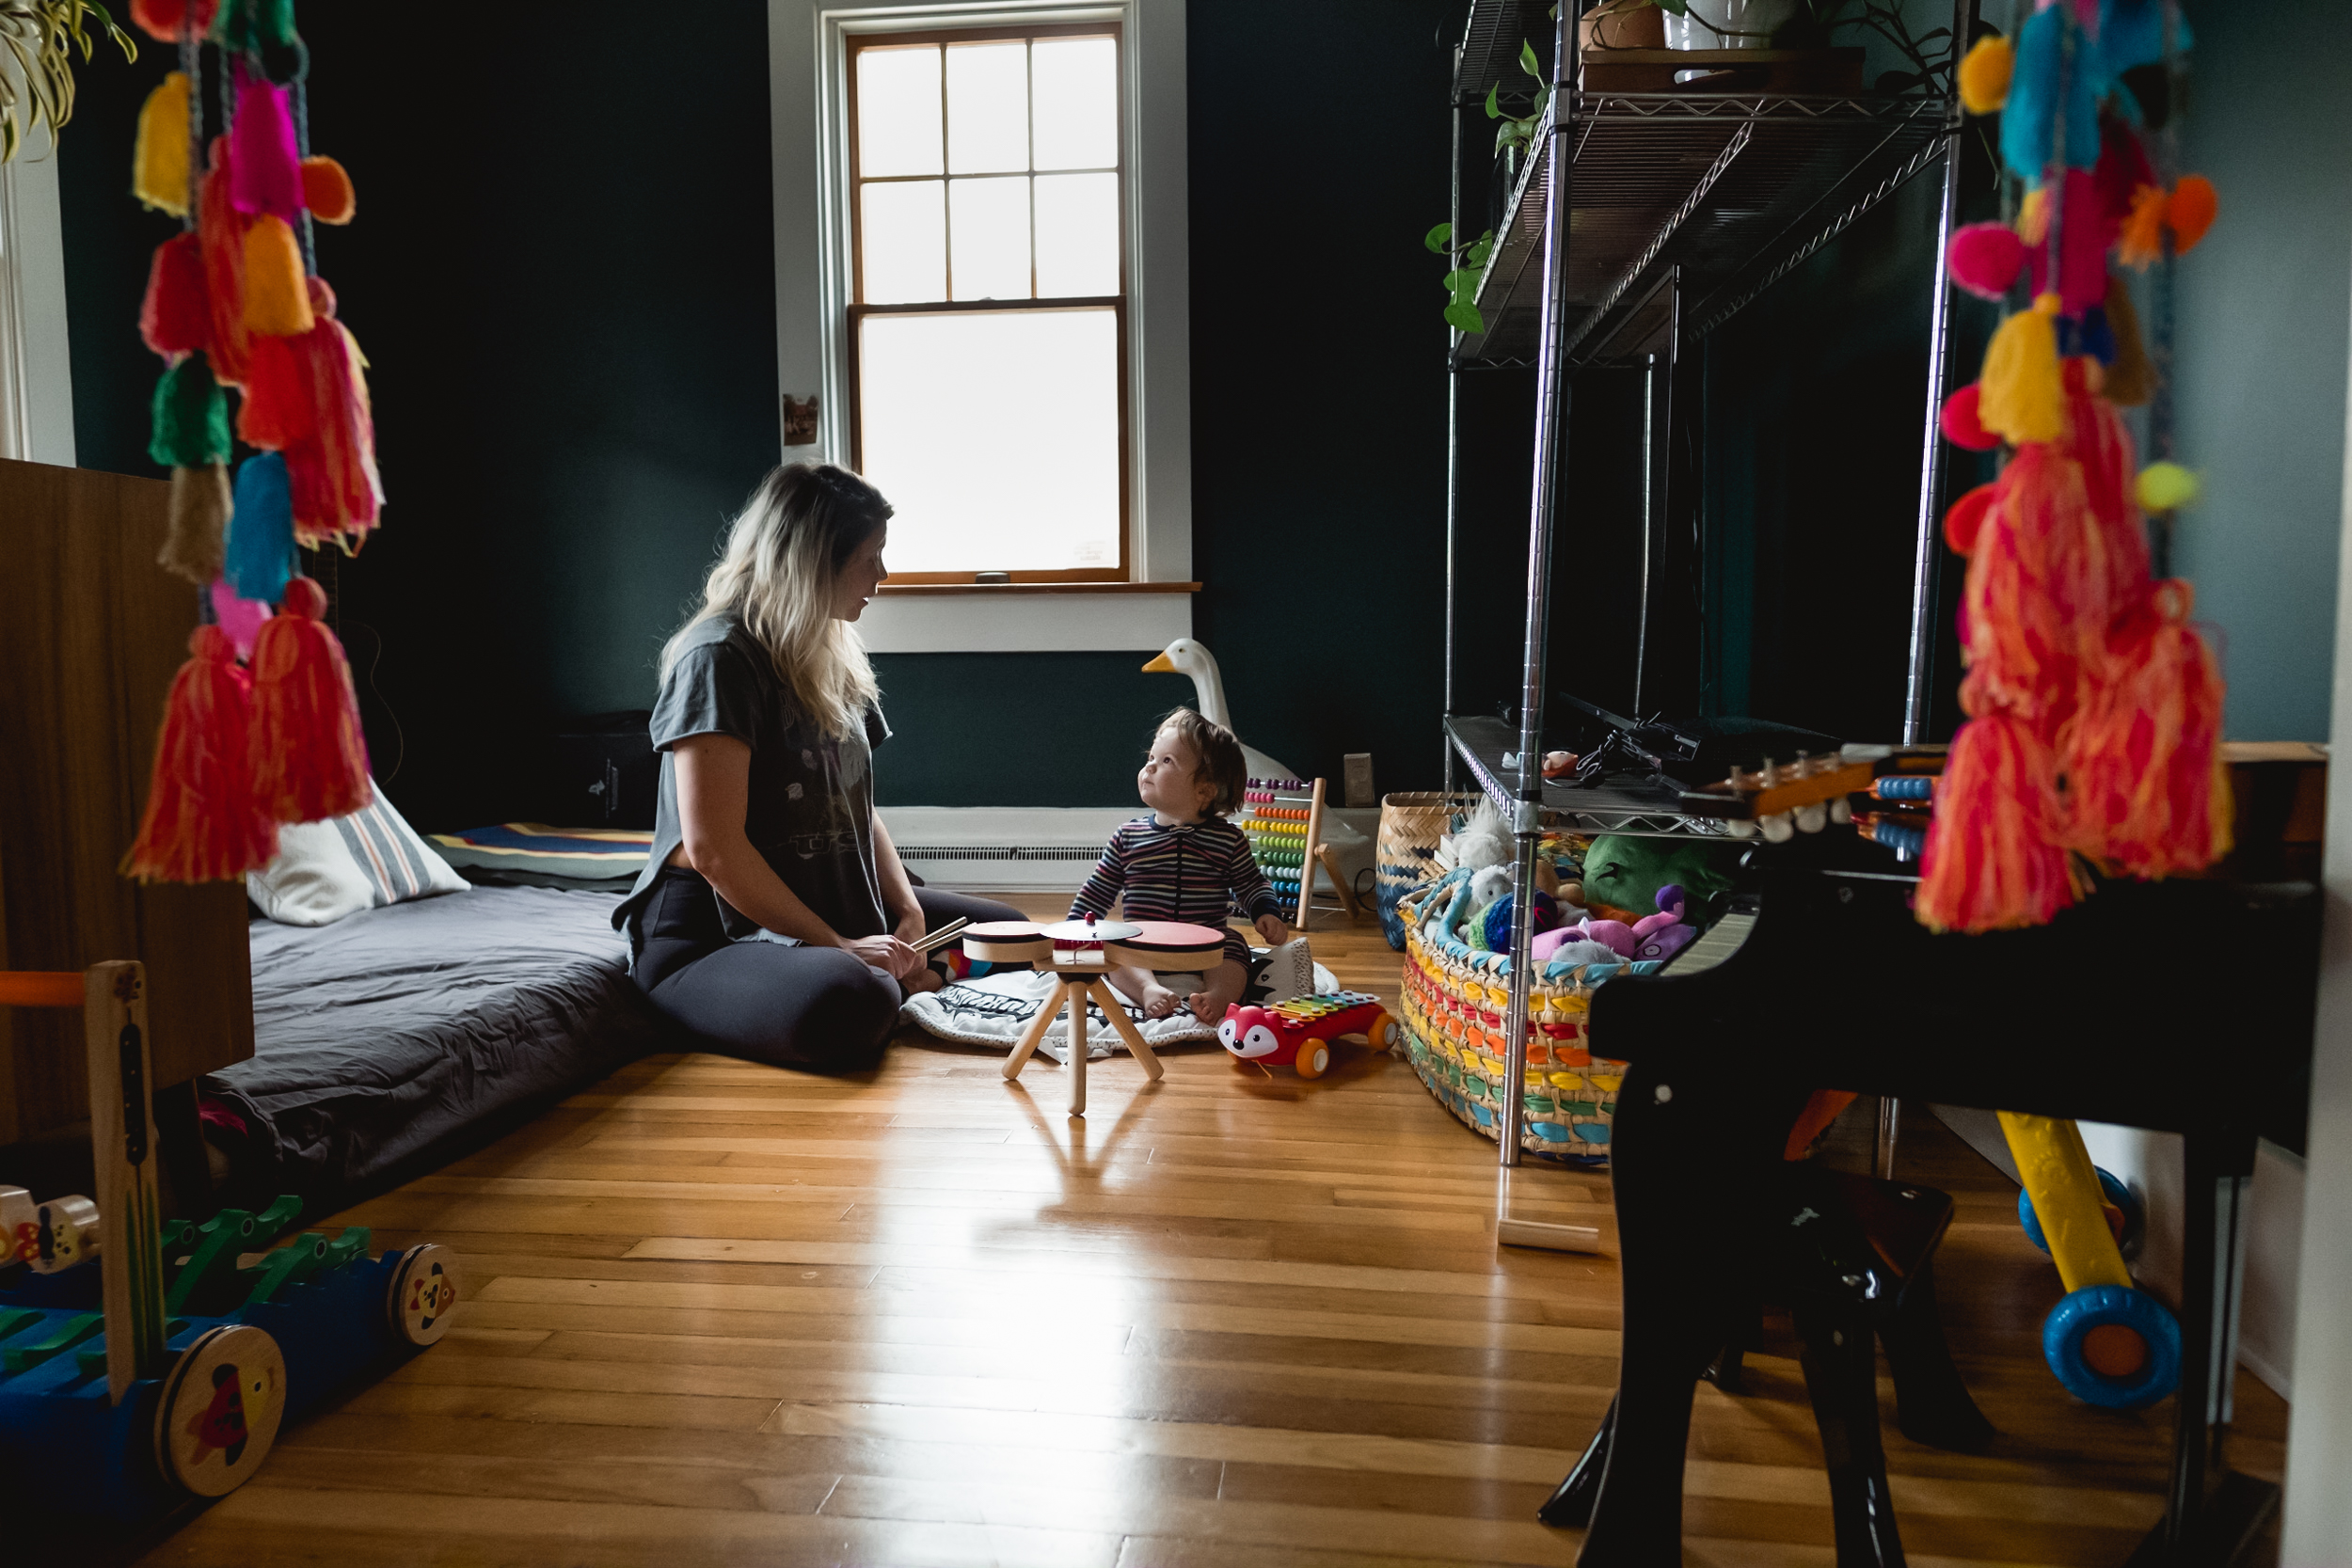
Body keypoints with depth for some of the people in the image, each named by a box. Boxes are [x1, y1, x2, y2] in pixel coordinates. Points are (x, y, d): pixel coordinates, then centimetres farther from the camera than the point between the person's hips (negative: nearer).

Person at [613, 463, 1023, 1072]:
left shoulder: (837, 658, 12)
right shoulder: (720, 656, -15)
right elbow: (712, 848, -22)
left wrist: (911, 915, -2)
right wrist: (837, 946, -21)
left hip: (839, 912, 9)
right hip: (710, 936, -9)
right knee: (850, 1003, -39)